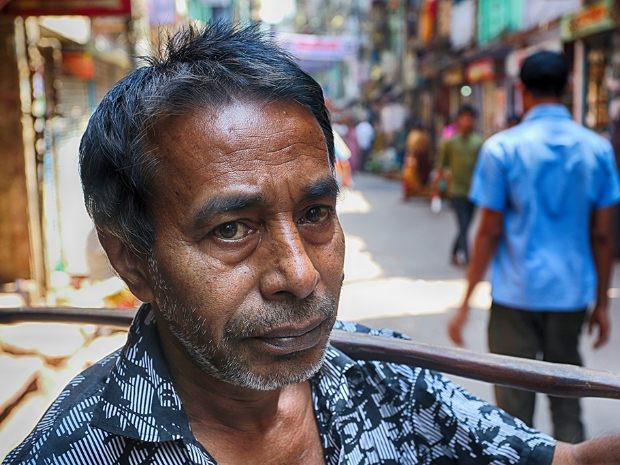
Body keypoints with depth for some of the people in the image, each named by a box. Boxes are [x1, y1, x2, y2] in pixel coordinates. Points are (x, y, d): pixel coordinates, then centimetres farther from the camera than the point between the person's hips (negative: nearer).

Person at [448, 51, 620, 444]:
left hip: (516, 294, -3)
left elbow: (489, 233, -9)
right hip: (573, 293, 3)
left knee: (515, 403, 8)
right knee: (567, 402, 18)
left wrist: (466, 303, -2)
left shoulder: (502, 148, -8)